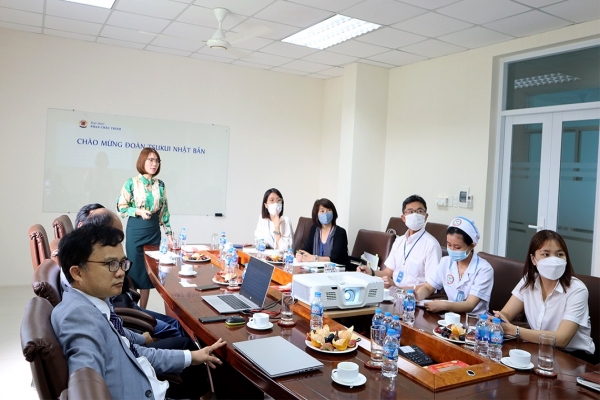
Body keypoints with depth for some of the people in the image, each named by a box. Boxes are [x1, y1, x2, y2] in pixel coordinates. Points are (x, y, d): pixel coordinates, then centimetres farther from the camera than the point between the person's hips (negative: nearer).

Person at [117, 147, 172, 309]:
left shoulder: (160, 184, 5)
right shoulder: (132, 183, -6)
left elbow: (164, 211, 8)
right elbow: (121, 207, -4)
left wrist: (169, 233, 5)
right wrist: (139, 211, -20)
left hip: (154, 232, 4)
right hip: (135, 231, -4)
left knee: (150, 271, 7)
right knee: (135, 269, 2)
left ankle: (143, 310, 19)